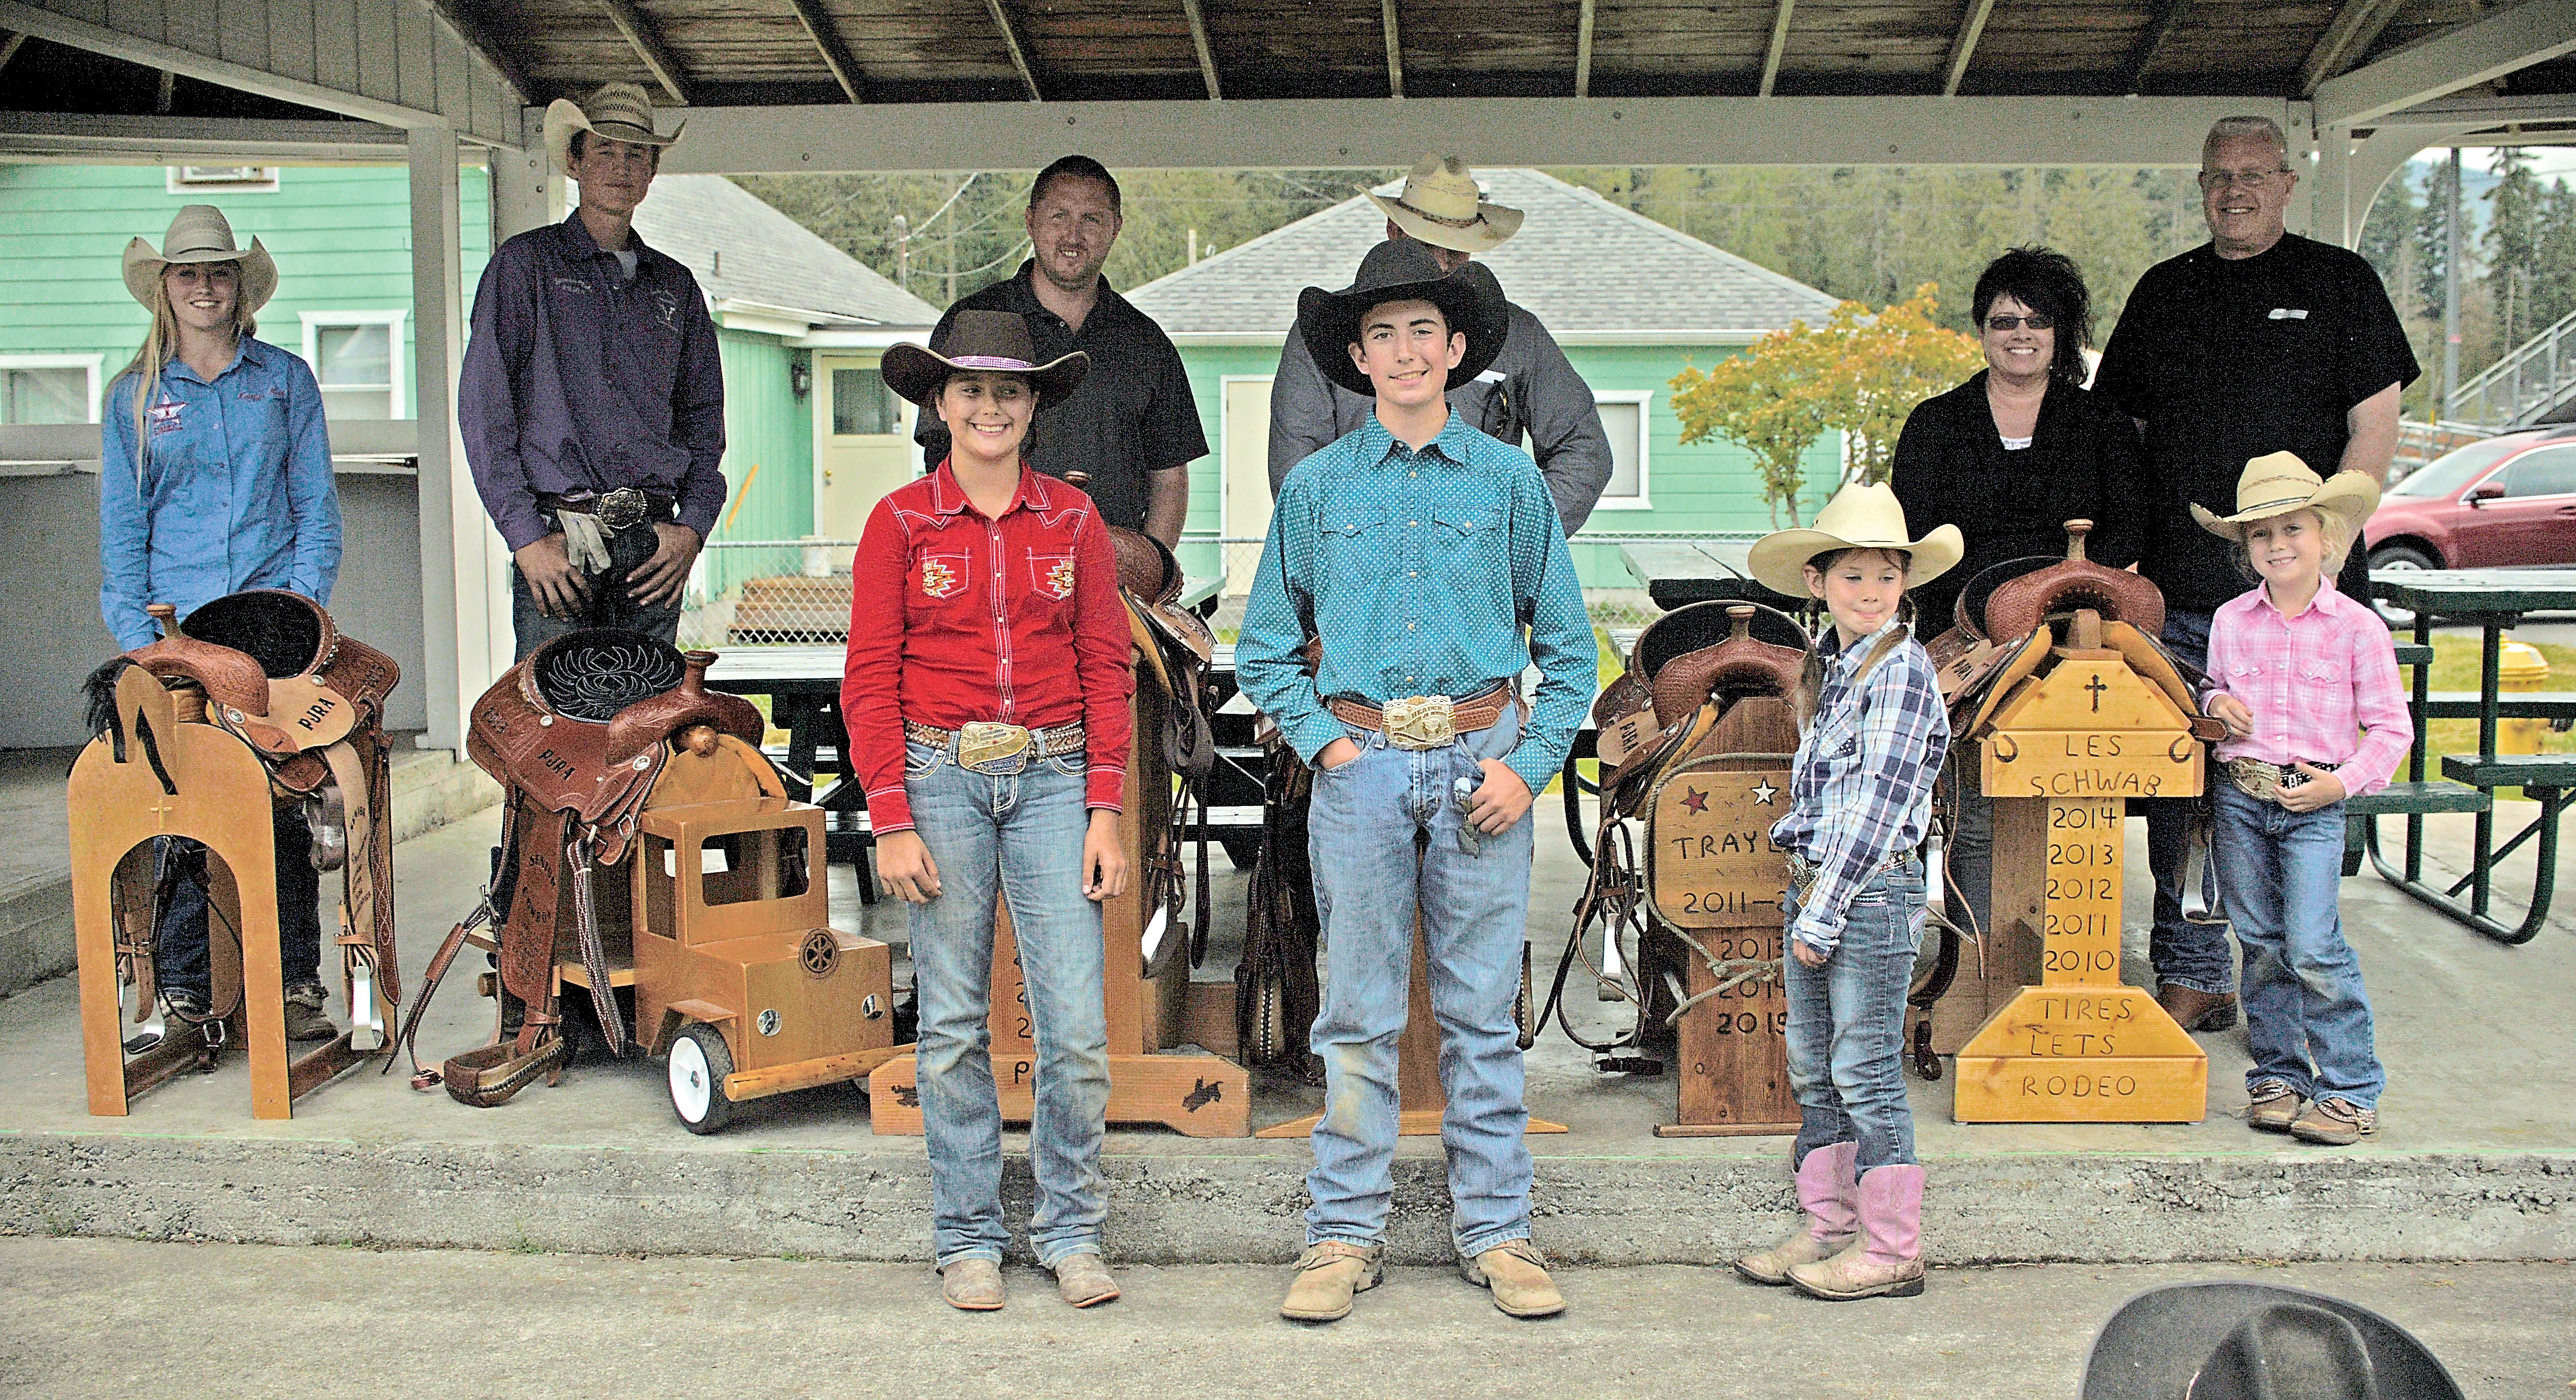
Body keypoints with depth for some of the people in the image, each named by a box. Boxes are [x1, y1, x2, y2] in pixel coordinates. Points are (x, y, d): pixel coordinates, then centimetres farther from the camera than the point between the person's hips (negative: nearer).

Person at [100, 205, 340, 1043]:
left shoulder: (285, 381, 12)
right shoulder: (134, 398, 13)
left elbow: (317, 507, 9)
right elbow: (121, 528, 10)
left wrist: (300, 606, -3)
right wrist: (136, 635, -2)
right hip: (175, 626, 1)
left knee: (280, 803, -5)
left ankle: (295, 984, 1)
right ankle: (182, 992, 2)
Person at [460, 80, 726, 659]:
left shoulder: (675, 285, 19)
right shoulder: (526, 265, 6)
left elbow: (704, 418, 20)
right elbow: (482, 411, -1)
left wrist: (692, 529, 3)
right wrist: (527, 536, -10)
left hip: (654, 545, 4)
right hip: (560, 538, -4)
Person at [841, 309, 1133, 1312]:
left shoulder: (1073, 521, 7)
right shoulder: (900, 523, 3)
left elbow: (1106, 670, 7)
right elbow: (869, 679, 1)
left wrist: (1105, 811, 0)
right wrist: (892, 823, -6)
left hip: (1052, 777, 1)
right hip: (940, 777, -1)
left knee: (1078, 1024, -4)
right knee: (953, 1022, 3)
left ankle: (1070, 1233, 11)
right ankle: (968, 1240, 16)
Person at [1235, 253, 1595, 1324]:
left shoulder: (1510, 481, 6)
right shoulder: (1316, 489, 7)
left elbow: (1568, 645, 9)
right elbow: (1264, 649, 11)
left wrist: (1530, 764, -2)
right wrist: (1323, 742, -2)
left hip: (1482, 762, 0)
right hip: (1363, 763, 0)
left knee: (1482, 1013, 5)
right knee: (1358, 1014, 2)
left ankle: (1497, 1233, 13)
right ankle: (1345, 1235, 11)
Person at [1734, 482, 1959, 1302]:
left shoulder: (1901, 670, -11)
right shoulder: (1832, 666, 14)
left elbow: (1879, 802, -16)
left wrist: (1826, 912, -17)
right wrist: (1805, 900, 12)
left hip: (1872, 891, -8)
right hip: (1812, 885, 8)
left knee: (1866, 1072, -3)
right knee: (1814, 1071, 13)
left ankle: (1889, 1249, 6)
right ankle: (1827, 1228, 23)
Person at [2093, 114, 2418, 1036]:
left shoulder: (2338, 283, 5)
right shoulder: (2164, 292, 15)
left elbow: (2375, 427, 1)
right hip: (2179, 590, 3)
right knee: (2181, 788, 4)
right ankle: (2192, 979, 14)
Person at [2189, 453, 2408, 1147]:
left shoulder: (2357, 626, -4)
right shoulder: (2230, 622, 5)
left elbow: (2391, 726, 1)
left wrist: (2344, 781, -12)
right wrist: (2217, 705, -2)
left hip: (2315, 804, -3)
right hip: (2239, 797, 4)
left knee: (2312, 946, -10)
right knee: (2262, 945, 8)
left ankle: (2351, 1088, 1)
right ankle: (2278, 1074, 20)